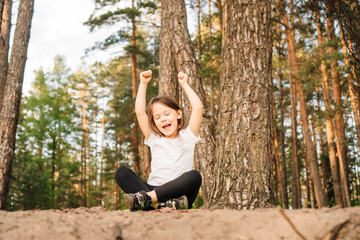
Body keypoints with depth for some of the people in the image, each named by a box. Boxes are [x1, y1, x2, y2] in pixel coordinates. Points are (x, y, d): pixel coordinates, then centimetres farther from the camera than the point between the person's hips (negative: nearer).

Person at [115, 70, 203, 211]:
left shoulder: (187, 137, 14)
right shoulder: (154, 139, 19)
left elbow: (198, 107, 5)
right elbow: (140, 112, 11)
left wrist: (184, 84, 15)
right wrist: (143, 84, 13)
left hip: (179, 192, -2)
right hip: (154, 190, 2)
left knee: (194, 176, -33)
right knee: (121, 172, -20)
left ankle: (146, 197, -38)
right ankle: (160, 204, -41)